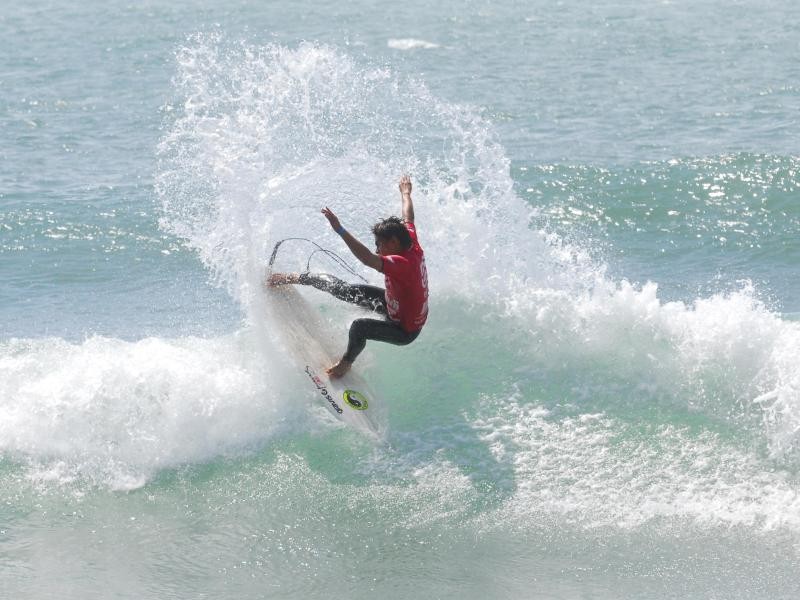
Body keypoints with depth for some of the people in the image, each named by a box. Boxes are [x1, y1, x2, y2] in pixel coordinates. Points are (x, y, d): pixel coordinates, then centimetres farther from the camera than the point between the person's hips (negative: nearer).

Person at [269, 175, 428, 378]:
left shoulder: (402, 263, -37)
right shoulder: (414, 248, -11)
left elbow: (368, 259, -52)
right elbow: (408, 218, 9)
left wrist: (340, 230, -56)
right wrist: (405, 193, 28)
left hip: (405, 331, -9)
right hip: (394, 304, 9)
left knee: (360, 326, -34)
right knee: (342, 289, 7)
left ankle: (347, 361, -5)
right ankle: (298, 278, 26)